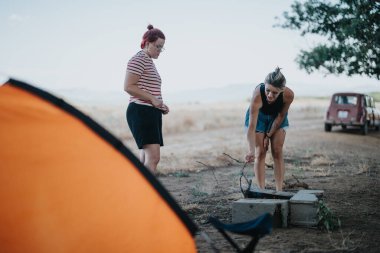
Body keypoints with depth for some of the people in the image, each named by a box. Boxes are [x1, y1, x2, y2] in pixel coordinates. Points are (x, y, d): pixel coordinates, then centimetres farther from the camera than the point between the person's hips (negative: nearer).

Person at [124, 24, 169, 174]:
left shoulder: (149, 62, 22)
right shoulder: (138, 60, -8)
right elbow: (129, 87, -17)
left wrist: (160, 105, 14)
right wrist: (152, 99, -18)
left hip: (151, 113, 10)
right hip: (141, 112, -10)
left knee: (146, 158, 9)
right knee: (153, 157, -19)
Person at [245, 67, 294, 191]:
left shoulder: (288, 95, -36)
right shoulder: (257, 95, -42)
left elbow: (280, 116, -18)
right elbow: (251, 126, -44)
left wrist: (269, 136, -13)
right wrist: (251, 151, -52)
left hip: (277, 117, 2)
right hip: (259, 116, -1)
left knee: (277, 152, -2)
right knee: (260, 153, -6)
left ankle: (279, 190, 2)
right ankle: (261, 191, -2)